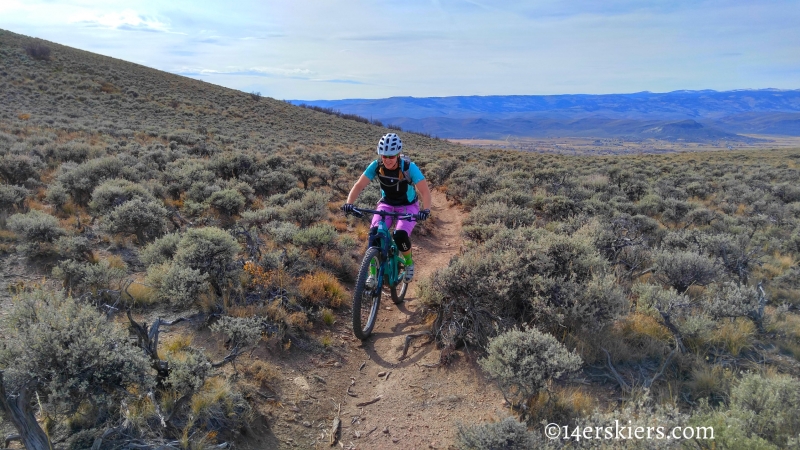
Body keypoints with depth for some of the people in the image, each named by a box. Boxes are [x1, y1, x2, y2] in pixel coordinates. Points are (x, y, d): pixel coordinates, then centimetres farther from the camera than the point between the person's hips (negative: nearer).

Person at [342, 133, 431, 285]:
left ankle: (409, 263, 5)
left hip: (408, 206, -3)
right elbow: (359, 185, -18)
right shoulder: (376, 166, -19)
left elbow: (425, 191, -31)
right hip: (386, 204, 3)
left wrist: (425, 210, -49)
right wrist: (349, 203, -34)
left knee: (400, 235, -27)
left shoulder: (409, 167, -28)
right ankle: (374, 272, -5)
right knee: (374, 233, -21)